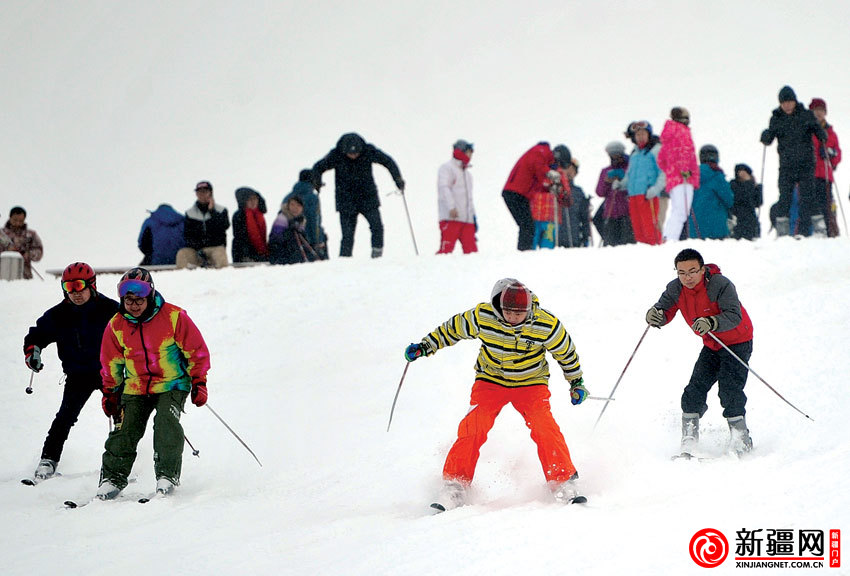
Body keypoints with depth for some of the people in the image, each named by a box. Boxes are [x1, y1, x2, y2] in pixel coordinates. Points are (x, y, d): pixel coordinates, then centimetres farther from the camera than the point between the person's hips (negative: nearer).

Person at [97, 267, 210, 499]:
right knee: (125, 430, -8)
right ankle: (113, 477, 2)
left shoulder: (174, 317, -13)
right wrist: (110, 392, 14)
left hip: (171, 385, -3)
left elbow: (196, 350, -4)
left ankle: (168, 475, -14)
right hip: (135, 389, 3)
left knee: (166, 425, -22)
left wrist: (198, 382, -5)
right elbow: (111, 364, 13)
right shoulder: (116, 326, -2)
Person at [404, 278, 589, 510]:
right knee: (474, 426, -19)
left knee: (543, 425, -23)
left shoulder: (546, 325, -21)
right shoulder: (482, 317, -21)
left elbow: (565, 351, -2)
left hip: (531, 383, -1)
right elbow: (454, 328, -1)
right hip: (491, 381, 1)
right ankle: (455, 484, -8)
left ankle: (563, 482, -9)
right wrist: (425, 346, -2)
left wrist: (576, 382, 7)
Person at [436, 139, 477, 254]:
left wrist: (473, 214, 22)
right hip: (451, 218, -8)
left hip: (467, 218, 8)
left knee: (471, 249, -1)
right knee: (446, 249, -16)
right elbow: (443, 188, -13)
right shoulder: (447, 168, 1)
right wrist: (451, 207, -25)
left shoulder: (467, 174, 28)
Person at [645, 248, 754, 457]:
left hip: (737, 342, -6)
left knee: (729, 389, -17)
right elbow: (665, 311, -11)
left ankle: (741, 443, -4)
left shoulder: (720, 285, -28)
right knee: (695, 389, -4)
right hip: (712, 345, 6)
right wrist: (655, 316, -35)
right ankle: (689, 446, 0)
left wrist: (711, 323, -55)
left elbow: (734, 316, -37)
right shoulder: (676, 289, -10)